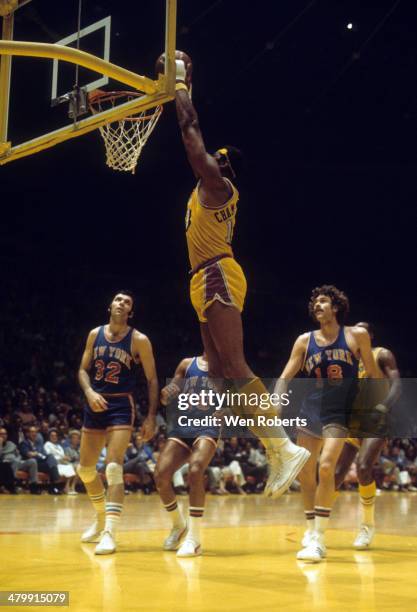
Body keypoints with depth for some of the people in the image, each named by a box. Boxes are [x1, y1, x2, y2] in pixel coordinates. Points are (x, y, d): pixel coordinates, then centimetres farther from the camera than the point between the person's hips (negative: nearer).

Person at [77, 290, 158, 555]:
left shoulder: (139, 340, -7)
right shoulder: (95, 334, 6)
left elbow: (152, 379, -3)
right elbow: (84, 369, 9)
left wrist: (151, 417, -9)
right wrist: (89, 393, -11)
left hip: (121, 406, -5)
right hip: (95, 404, 6)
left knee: (114, 467, -18)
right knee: (85, 469, 13)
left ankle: (110, 533, -18)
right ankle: (102, 518, 35)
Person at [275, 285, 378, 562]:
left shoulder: (356, 336, -2)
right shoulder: (305, 341, 5)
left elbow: (372, 374, 4)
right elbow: (285, 377, 4)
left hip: (340, 412, -4)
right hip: (311, 410, 4)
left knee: (326, 466, -20)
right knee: (305, 471, 8)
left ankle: (319, 540, -16)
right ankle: (312, 529, 29)